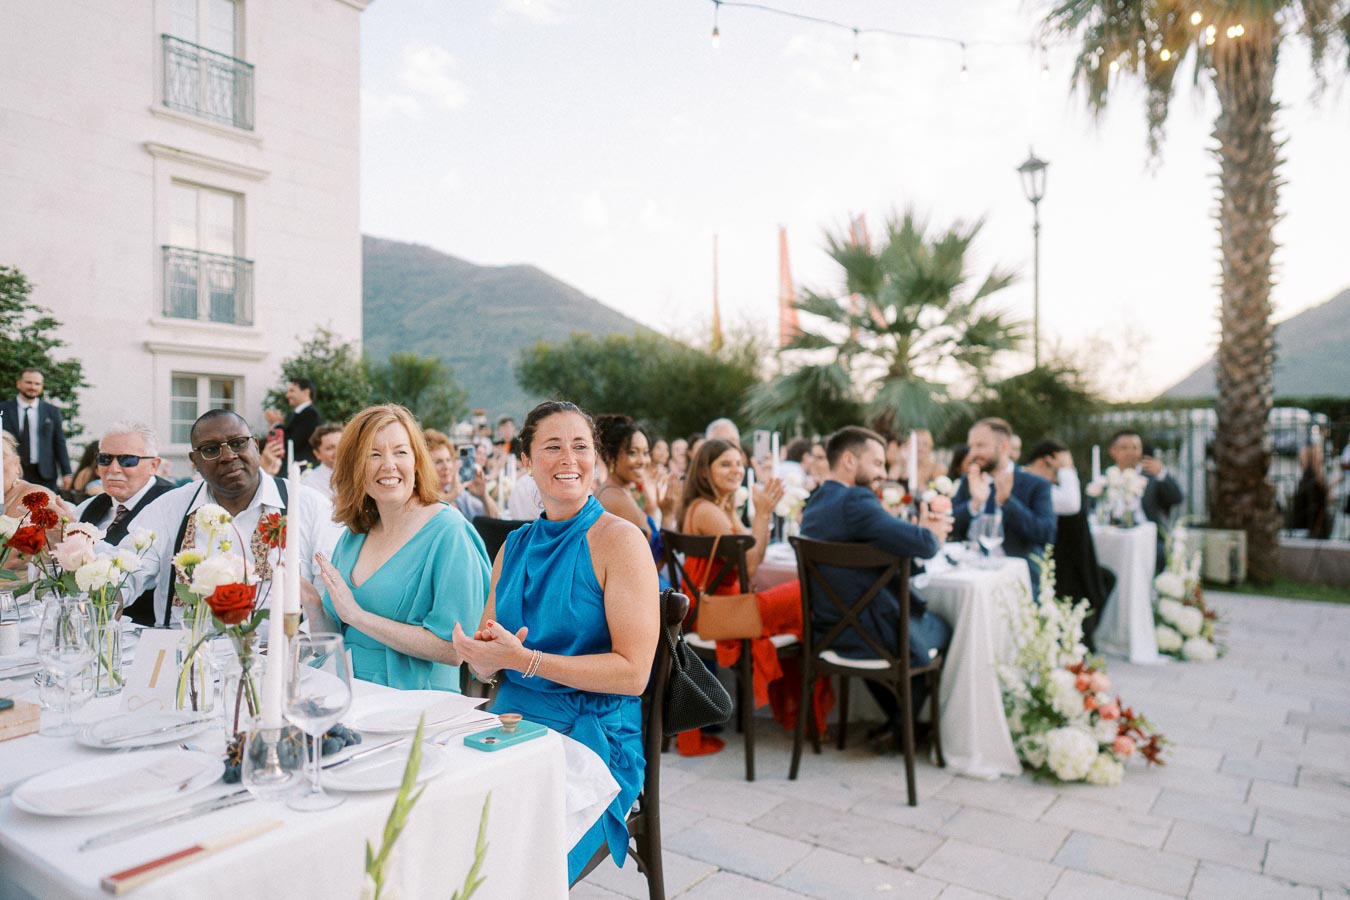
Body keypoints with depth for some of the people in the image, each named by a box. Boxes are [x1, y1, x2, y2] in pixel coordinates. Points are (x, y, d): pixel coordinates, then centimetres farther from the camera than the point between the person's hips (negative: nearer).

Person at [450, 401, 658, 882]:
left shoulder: (619, 539, -8)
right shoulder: (514, 545, 11)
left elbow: (633, 672, -14)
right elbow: (485, 668, 13)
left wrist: (523, 658, -20)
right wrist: (483, 654, -12)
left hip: (593, 738, -5)